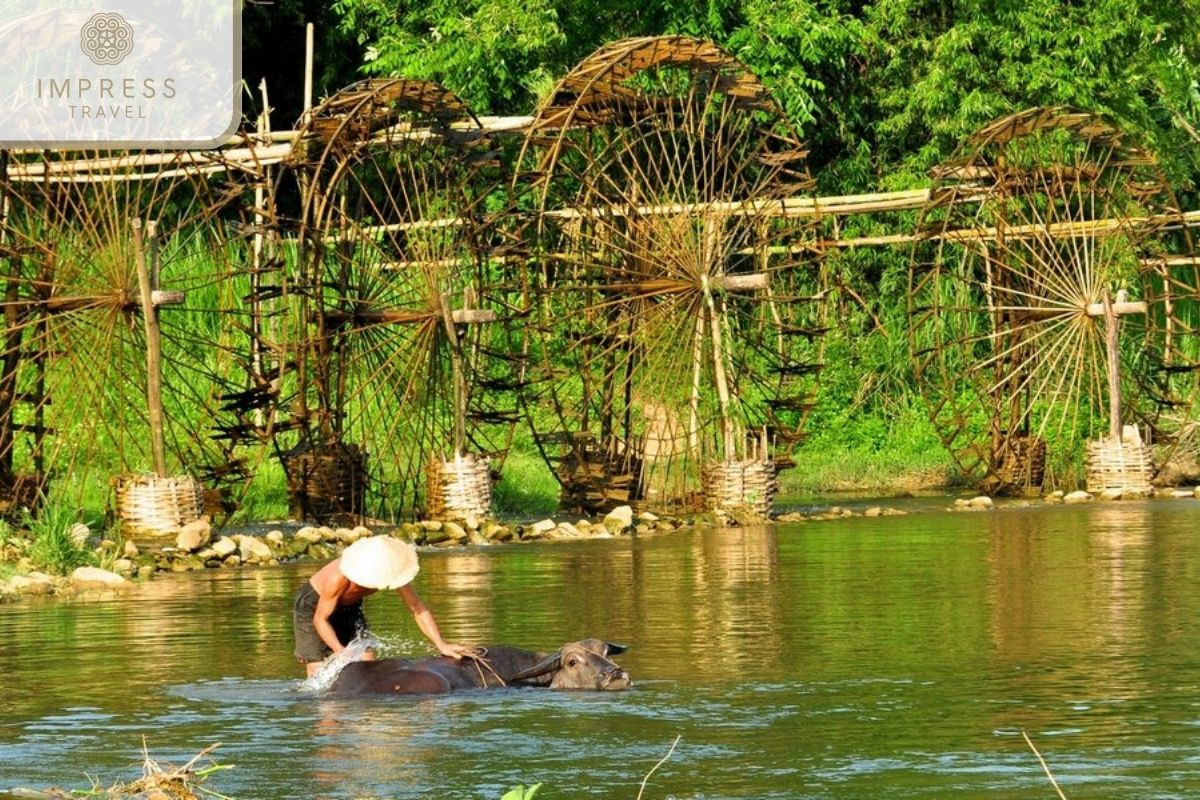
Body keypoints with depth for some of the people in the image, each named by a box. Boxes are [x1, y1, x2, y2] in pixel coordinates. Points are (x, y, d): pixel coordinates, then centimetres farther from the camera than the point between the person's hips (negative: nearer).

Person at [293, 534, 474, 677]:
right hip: (313, 605, -5)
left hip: (348, 607, 5)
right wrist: (341, 652, -39)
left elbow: (417, 608, -20)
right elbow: (320, 619, -27)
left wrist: (442, 645, -28)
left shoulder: (388, 570, -28)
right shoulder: (338, 578, -42)